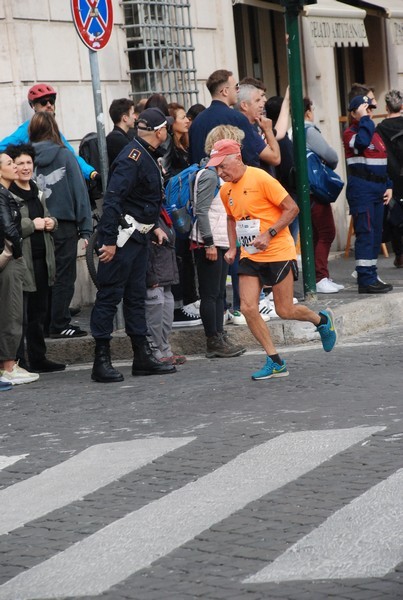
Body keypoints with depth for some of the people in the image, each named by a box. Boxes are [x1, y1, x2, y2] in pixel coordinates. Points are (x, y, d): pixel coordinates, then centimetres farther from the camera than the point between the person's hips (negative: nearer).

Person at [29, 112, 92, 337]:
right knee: (64, 276, 5)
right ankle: (59, 324, 3)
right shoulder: (64, 155, -6)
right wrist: (86, 228, -2)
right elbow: (80, 191, -6)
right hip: (64, 224, -2)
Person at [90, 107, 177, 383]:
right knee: (110, 295, -5)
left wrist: (154, 226, 18)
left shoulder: (147, 157, 14)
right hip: (121, 236, -10)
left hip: (139, 236, 10)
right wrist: (109, 241, -27)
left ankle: (143, 356, 20)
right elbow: (113, 199, -24)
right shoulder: (132, 157, -18)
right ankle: (101, 362, -2)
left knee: (137, 296, 13)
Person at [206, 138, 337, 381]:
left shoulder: (261, 179, -15)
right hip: (249, 256, 6)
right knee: (248, 308, -8)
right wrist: (232, 248, 11)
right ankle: (275, 362, 2)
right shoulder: (225, 191, 6)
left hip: (278, 253, -6)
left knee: (284, 311, -1)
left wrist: (269, 234, -22)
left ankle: (323, 320, 30)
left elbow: (292, 208, -14)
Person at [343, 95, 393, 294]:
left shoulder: (375, 134, 20)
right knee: (365, 234, -12)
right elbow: (362, 141, -30)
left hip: (377, 191, 9)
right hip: (361, 191, -9)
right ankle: (366, 280, -12)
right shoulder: (350, 133, -6)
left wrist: (388, 186, 17)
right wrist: (364, 118, -20)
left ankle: (371, 276, 15)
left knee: (375, 235, 9)